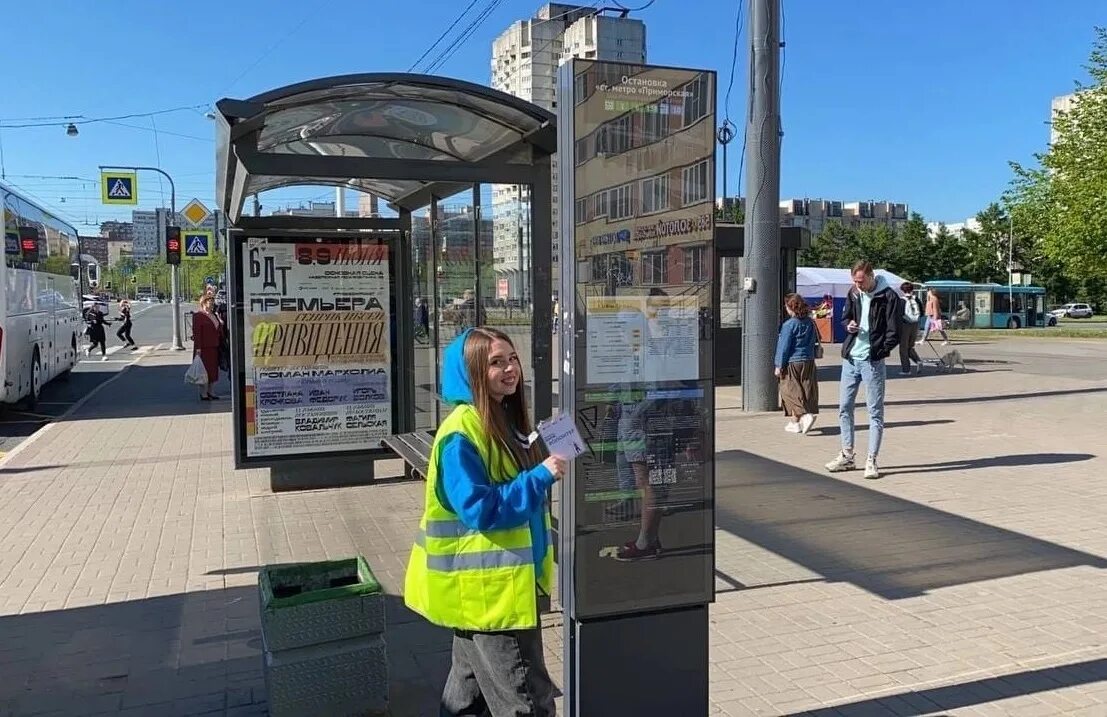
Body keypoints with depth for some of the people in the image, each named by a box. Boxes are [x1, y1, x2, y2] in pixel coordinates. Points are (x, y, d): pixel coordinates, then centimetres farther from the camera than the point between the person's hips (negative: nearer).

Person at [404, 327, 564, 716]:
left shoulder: (507, 419, 8)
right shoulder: (461, 433, -20)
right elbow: (479, 509, -26)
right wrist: (542, 476, -23)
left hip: (508, 581, 9)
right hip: (486, 587, -9)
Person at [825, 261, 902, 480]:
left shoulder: (888, 296, -9)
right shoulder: (853, 293, 9)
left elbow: (893, 330, -10)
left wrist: (882, 351, -17)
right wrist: (848, 325, -2)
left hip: (873, 361, -6)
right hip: (850, 358, 7)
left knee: (875, 411, 0)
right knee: (844, 408, 11)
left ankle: (871, 461, 6)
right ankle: (847, 456, 22)